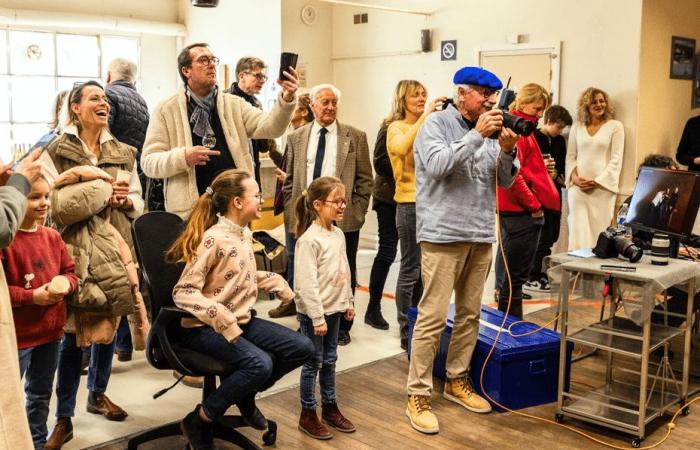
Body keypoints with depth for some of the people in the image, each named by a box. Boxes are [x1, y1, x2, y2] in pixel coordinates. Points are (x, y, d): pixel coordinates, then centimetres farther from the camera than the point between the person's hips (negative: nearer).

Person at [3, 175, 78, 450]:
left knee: (41, 394, 21)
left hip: (51, 330, 7)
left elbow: (70, 271, 12)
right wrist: (32, 296, -23)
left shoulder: (52, 237, 4)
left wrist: (65, 284, -10)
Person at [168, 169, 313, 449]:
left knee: (302, 348, -1)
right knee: (260, 364, -32)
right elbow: (183, 292, -22)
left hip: (242, 321, 9)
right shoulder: (213, 239, -20)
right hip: (206, 328, -8)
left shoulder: (245, 233, 7)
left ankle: (245, 393, 18)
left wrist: (281, 287, 14)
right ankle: (198, 422, -11)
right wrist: (224, 321, -32)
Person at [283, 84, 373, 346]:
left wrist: (357, 212, -4)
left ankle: (341, 327, 22)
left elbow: (364, 179, 2)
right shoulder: (296, 138, 9)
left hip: (342, 218, -2)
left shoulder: (356, 137, 2)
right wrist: (290, 210, 4)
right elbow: (289, 179, 12)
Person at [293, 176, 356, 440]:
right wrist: (317, 317, -20)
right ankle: (308, 415, 17)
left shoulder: (338, 234, 6)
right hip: (314, 312, -7)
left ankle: (330, 408, 31)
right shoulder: (309, 240, -20)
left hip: (334, 309, 7)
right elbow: (306, 284, -21)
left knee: (329, 360, 17)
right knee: (313, 363, 4)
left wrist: (348, 302, 16)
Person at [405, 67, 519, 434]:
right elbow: (437, 165, -20)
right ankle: (418, 394, 3)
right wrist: (477, 135, -21)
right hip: (444, 233, -6)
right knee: (433, 316, -6)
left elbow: (506, 181, 12)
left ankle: (457, 381, 28)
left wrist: (507, 150, -7)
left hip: (481, 234, 7)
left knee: (470, 313, 13)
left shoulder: (489, 129, 13)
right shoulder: (436, 124, -4)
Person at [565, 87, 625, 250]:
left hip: (602, 188, -2)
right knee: (578, 232, -3)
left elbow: (616, 159, -2)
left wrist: (597, 181, -11)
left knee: (599, 232, -4)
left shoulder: (615, 126, 4)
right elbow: (570, 156, 12)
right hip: (577, 187, 2)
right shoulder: (577, 127, 13)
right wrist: (574, 177, -6)